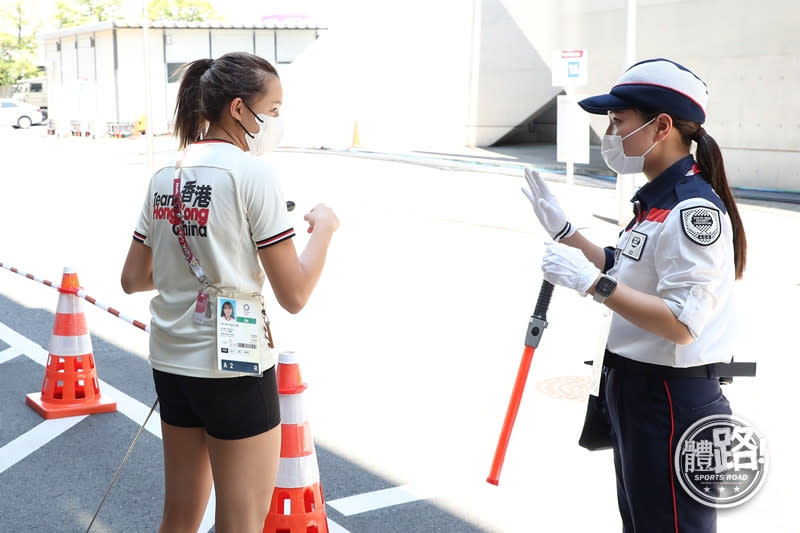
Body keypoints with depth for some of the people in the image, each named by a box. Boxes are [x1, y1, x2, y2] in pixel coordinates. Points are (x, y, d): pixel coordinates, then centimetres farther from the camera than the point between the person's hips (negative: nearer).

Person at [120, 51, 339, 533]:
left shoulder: (165, 178, 5)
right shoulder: (252, 173, -14)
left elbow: (133, 279, 11)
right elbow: (294, 295, -16)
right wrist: (324, 228, -1)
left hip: (171, 363, 7)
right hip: (235, 369, -7)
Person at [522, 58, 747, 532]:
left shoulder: (694, 209, -22)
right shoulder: (657, 200, 9)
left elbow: (681, 324, -28)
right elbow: (624, 276, 17)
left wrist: (592, 282, -32)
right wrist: (562, 228, 12)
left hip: (672, 403, -10)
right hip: (637, 390, 10)